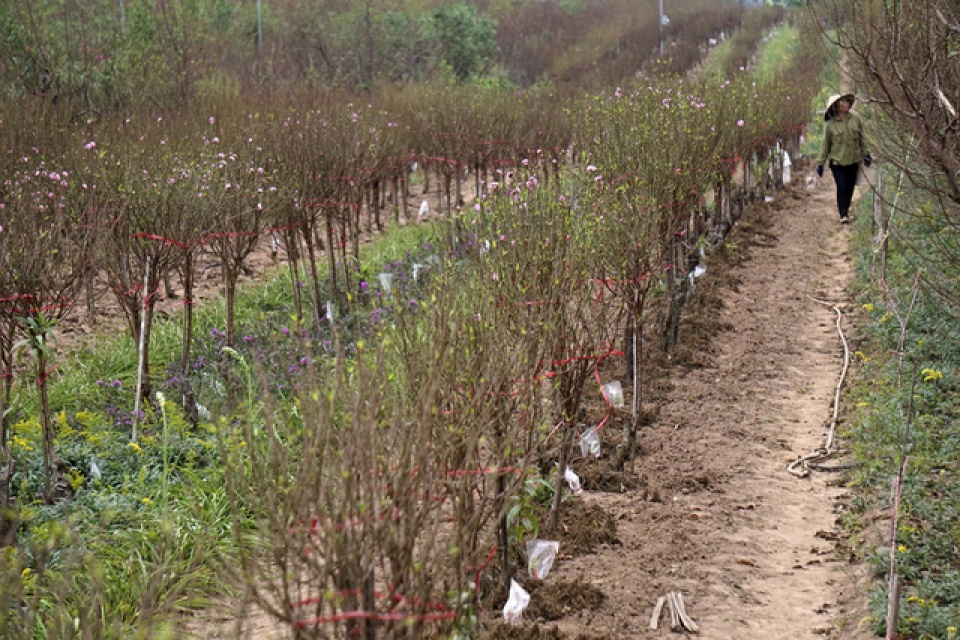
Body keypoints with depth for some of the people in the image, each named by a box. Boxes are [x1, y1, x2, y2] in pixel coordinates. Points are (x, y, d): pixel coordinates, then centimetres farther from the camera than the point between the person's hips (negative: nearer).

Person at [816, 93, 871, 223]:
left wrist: (865, 154, 18)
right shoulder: (830, 124, -8)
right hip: (837, 161, -3)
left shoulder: (855, 119, 2)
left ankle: (846, 210, 26)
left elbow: (861, 138, 13)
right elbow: (825, 144, -2)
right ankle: (843, 214, -7)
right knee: (842, 187, -10)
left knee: (850, 187, 9)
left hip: (853, 160, 3)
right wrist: (820, 163, -1)